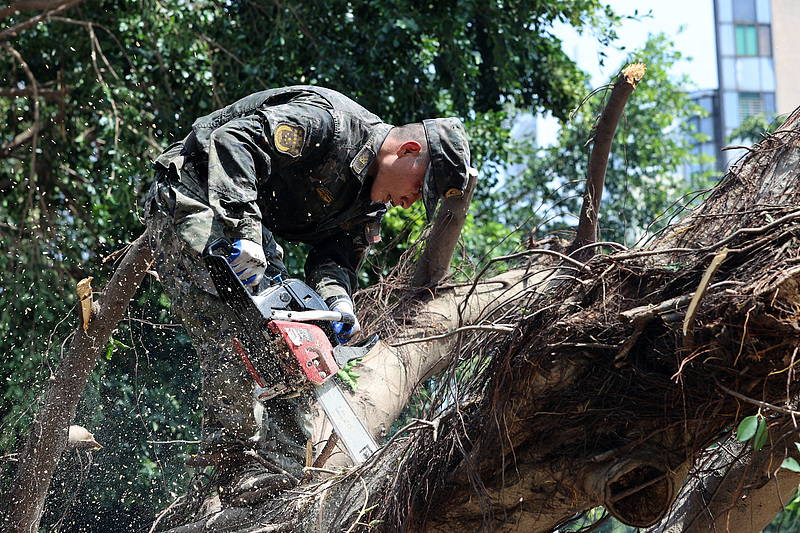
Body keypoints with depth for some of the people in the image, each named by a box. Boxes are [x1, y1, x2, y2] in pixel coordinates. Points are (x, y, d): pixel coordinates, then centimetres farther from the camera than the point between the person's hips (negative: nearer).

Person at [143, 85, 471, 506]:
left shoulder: (369, 204, 5)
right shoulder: (329, 123, -24)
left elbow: (335, 255, -1)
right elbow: (232, 139, -32)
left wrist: (338, 300, -25)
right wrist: (245, 232, -42)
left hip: (254, 226, 10)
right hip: (192, 198, -10)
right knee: (235, 325, -25)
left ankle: (285, 469, -1)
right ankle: (235, 454, -26)